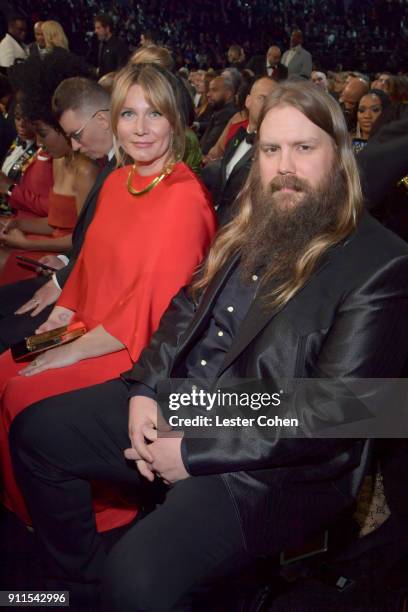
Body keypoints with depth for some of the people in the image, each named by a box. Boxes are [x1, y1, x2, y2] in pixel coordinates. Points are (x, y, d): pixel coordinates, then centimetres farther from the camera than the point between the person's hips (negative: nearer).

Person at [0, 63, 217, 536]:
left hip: (144, 352, -8)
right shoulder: (117, 182, 9)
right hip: (91, 331, 8)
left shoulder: (185, 197, -18)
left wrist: (77, 350, -17)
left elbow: (154, 302, -21)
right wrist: (64, 312, 0)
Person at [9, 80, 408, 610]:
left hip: (274, 467, -7)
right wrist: (145, 389, -4)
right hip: (175, 403, 8)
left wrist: (195, 453, -20)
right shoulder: (253, 228, 8)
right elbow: (188, 306, 14)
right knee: (34, 432, 10)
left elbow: (335, 411, -21)